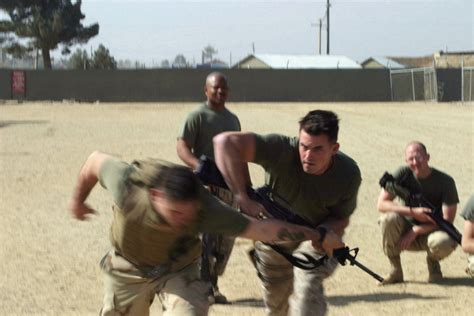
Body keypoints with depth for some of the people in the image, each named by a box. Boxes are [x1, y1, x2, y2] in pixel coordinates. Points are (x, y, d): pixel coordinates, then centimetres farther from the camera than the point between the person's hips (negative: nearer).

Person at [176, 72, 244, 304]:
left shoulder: (233, 119, 18)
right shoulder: (198, 116, -5)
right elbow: (181, 147, -14)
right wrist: (201, 167, -31)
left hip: (229, 185, 7)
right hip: (205, 185, -7)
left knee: (226, 239, 9)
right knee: (205, 236, -11)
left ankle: (213, 284, 19)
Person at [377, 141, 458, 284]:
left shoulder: (445, 181, -12)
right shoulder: (403, 174, -8)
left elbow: (447, 220, -15)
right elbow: (381, 204, -14)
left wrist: (415, 231, -22)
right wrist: (412, 212, -26)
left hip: (430, 232, -2)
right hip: (407, 228, 2)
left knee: (443, 243, -37)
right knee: (389, 218, -31)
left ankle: (433, 262, 2)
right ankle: (395, 271, -15)